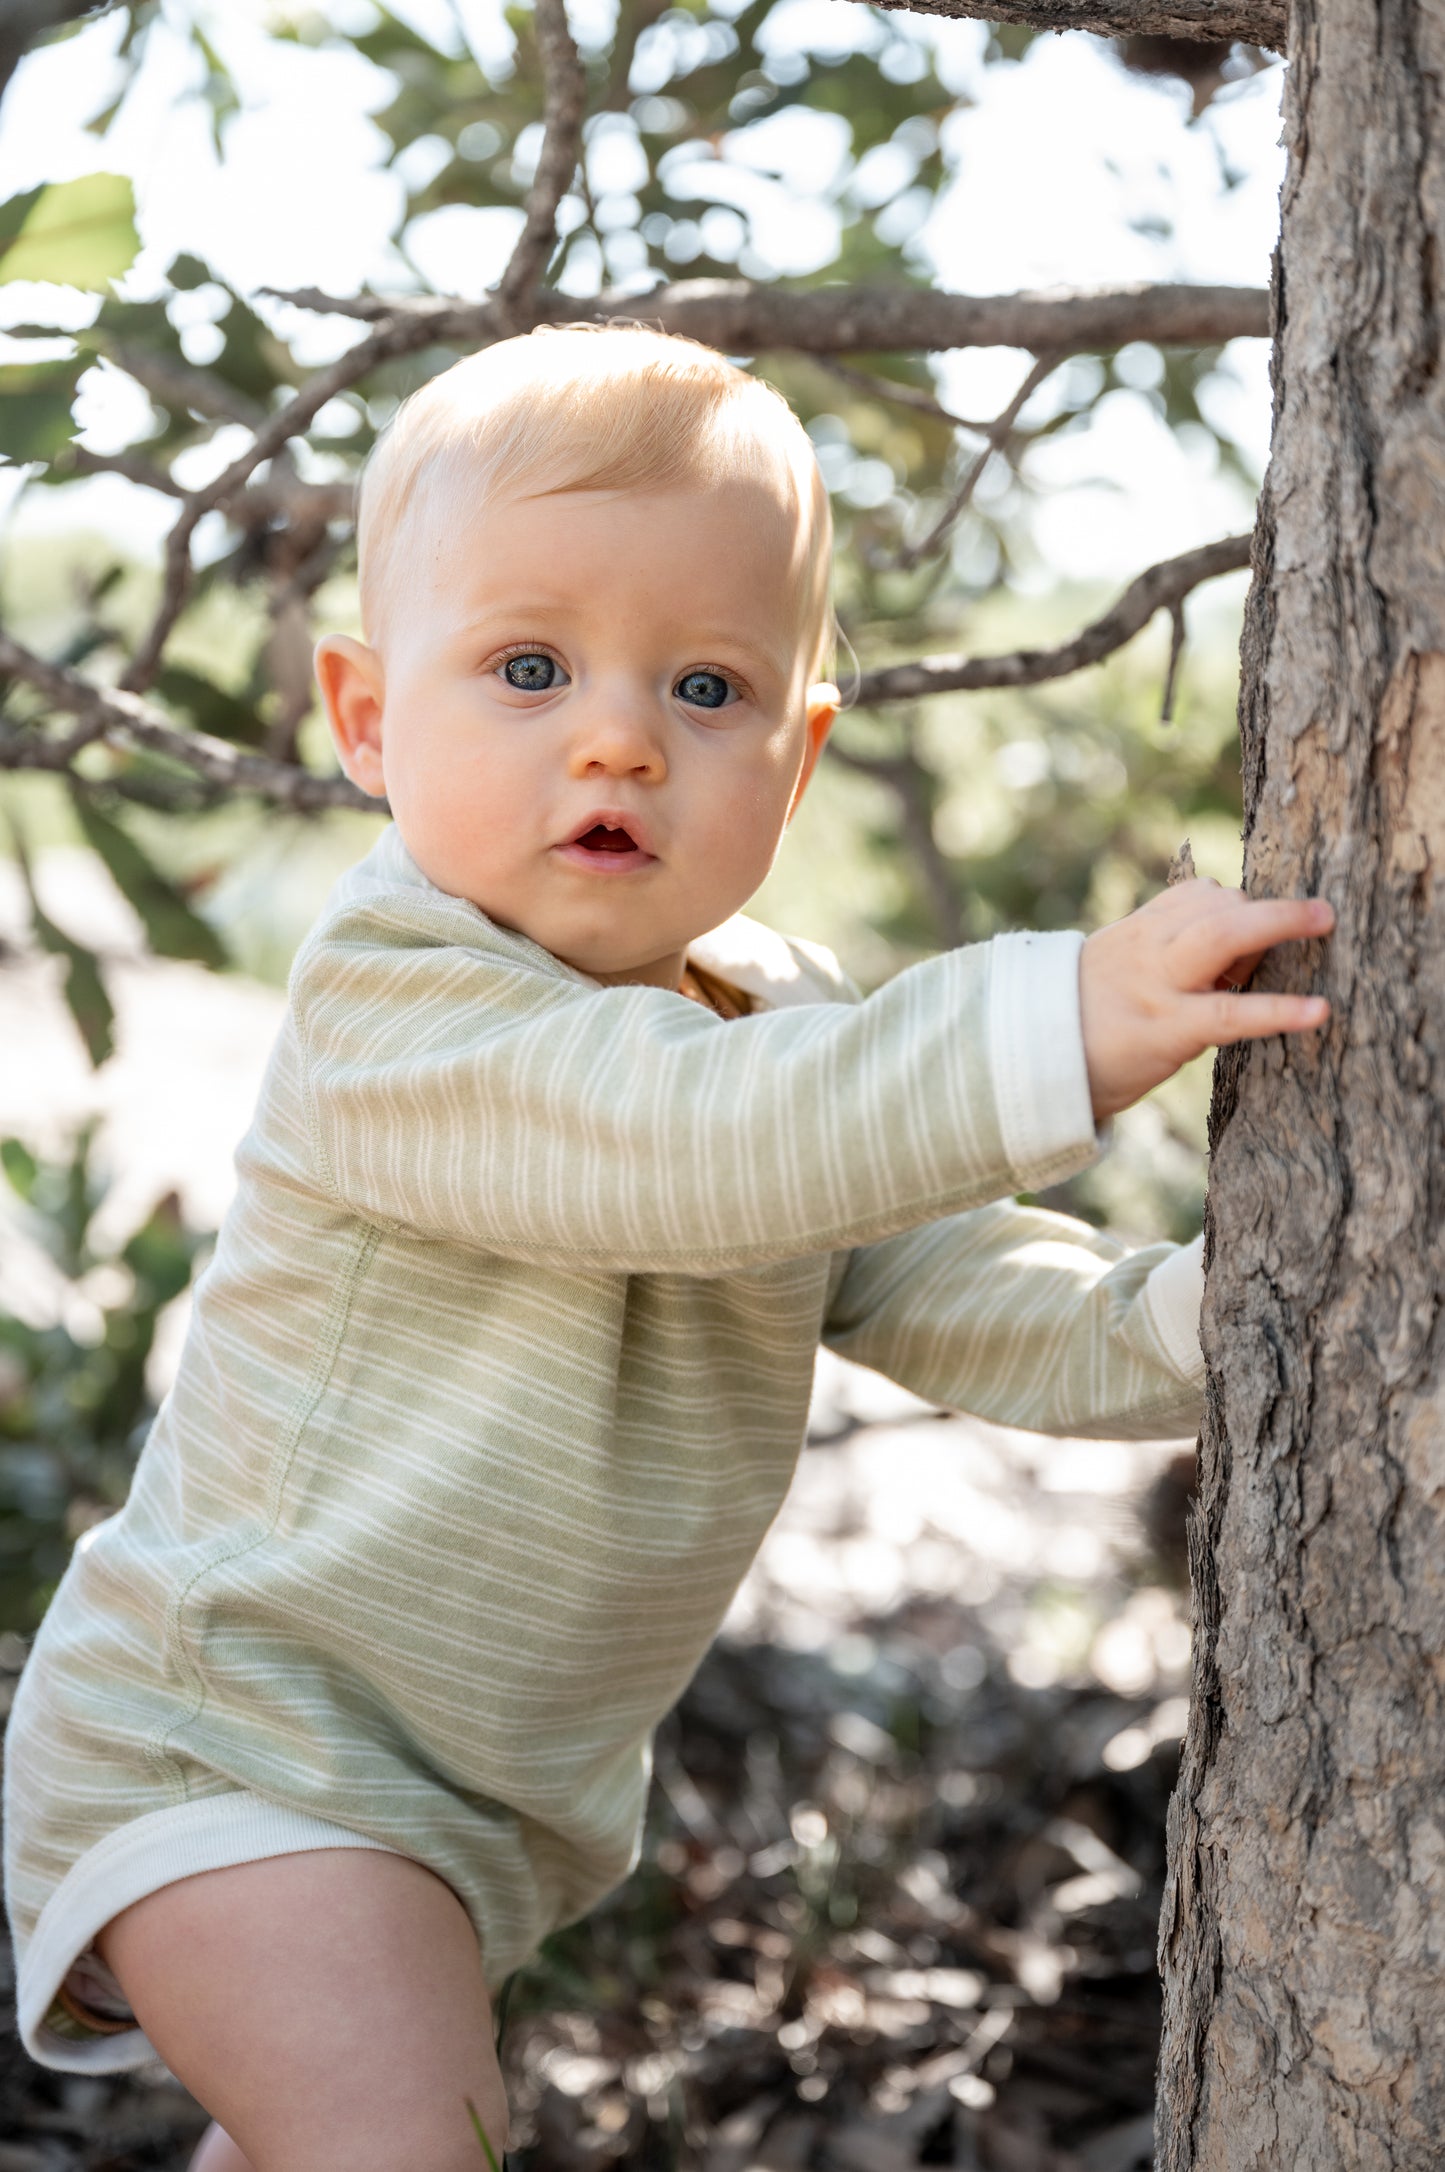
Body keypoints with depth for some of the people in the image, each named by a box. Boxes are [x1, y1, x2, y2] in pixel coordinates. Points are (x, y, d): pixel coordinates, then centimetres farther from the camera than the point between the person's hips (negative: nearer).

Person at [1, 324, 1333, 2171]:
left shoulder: (784, 1020, 1)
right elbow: (694, 1146, -39)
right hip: (231, 1739, -8)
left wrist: (1176, 1324, -20)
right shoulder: (393, 1004, -24)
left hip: (497, 1785, 8)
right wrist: (1057, 1022, -44)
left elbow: (948, 1289, -1)